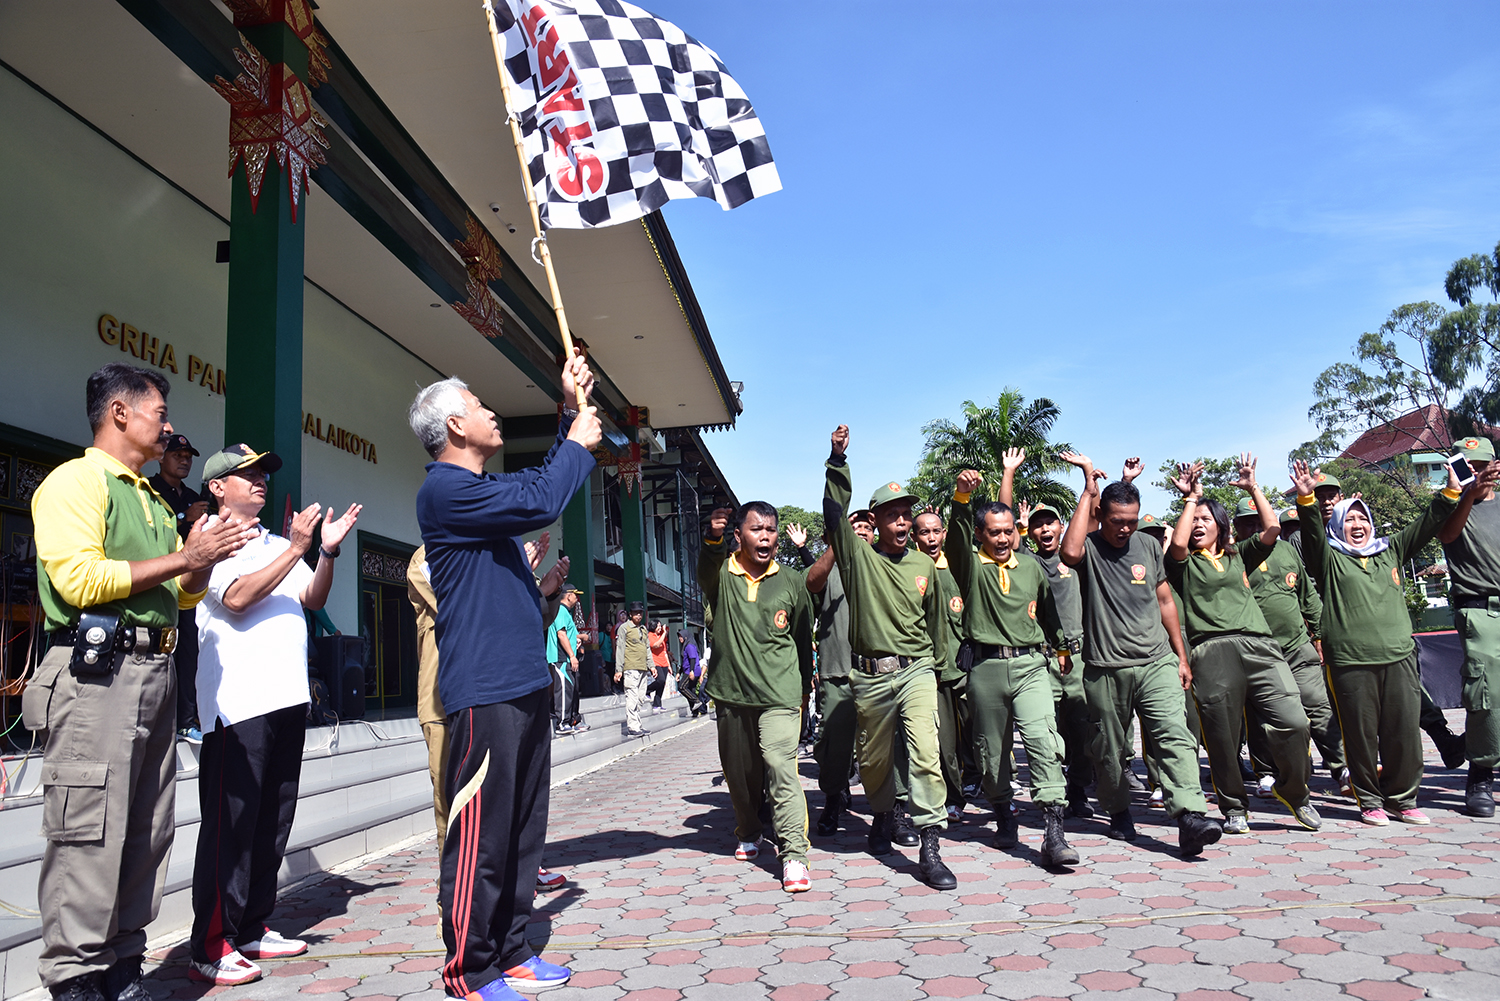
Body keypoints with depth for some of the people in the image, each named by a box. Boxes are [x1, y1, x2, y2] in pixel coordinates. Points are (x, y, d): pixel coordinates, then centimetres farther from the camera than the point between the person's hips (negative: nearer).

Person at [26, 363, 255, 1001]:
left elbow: (183, 595, 27)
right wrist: (183, 558, -11)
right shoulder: (77, 480, -2)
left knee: (148, 834, 9)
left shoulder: (154, 503, 24)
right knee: (90, 835, -7)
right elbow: (78, 579, -15)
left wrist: (206, 559, 8)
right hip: (96, 670, -8)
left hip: (155, 673, 8)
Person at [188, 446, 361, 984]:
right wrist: (298, 548, -16)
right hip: (237, 702, -7)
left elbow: (313, 600, 14)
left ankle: (252, 928, 21)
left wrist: (328, 551, 0)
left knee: (272, 822, 11)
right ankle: (210, 945, 2)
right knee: (230, 825, -5)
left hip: (287, 697, 7)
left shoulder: (280, 545, 21)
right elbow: (238, 598, -15)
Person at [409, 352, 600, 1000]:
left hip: (525, 684, 10)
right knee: (482, 837, -4)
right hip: (484, 691, -10)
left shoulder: (489, 488, 18)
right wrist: (578, 442, -5)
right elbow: (540, 503, -22)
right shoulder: (445, 490, -12)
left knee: (523, 831, 14)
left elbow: (545, 482, 34)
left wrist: (573, 411, 23)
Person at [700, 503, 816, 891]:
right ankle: (748, 834, 38)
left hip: (779, 695, -1)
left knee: (780, 765, -16)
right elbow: (706, 565, -26)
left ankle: (794, 854, -13)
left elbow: (803, 640, 15)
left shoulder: (792, 582, 5)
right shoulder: (721, 576, 0)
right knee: (738, 772, 14)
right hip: (731, 694, 2)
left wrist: (803, 688, 19)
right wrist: (713, 537, -49)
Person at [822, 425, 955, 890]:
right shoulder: (858, 556, 1)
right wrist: (838, 460, -17)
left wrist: (939, 668, 23)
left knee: (925, 752, -15)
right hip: (870, 676, 0)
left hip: (916, 671, 0)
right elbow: (835, 512, -10)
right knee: (874, 759, 13)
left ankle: (930, 849, -12)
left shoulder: (924, 565, 9)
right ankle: (882, 815, 42)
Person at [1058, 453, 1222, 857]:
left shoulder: (1148, 546, 10)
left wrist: (1181, 656, 15)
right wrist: (1088, 488, -20)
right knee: (1109, 748, 9)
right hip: (1105, 668, -2)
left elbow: (1165, 601, 18)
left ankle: (1189, 816, -19)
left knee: (1175, 735, -14)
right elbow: (1070, 552, -29)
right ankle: (1119, 813, 28)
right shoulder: (1090, 548, -3)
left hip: (1157, 661, 2)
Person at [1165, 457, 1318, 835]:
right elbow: (1177, 542, -8)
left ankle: (1294, 792, 13)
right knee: (1222, 736, -1)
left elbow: (1271, 530, 11)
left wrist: (1253, 487, 14)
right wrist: (1191, 497, 3)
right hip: (1212, 651, -2)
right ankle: (1234, 808, 14)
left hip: (1258, 645, 2)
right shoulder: (1185, 563, 14)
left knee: (1292, 721, -10)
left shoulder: (1238, 556, 24)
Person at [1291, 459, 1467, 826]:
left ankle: (1402, 799, 19)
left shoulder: (1390, 551, 20)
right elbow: (1312, 532, -10)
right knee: (1361, 734, 1)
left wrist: (1450, 493, 12)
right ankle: (1370, 801, 13)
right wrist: (1307, 500, -26)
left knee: (1404, 732, 4)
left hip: (1399, 657, 4)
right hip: (1351, 661, -3)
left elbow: (1426, 525, 21)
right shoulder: (1329, 558, 7)